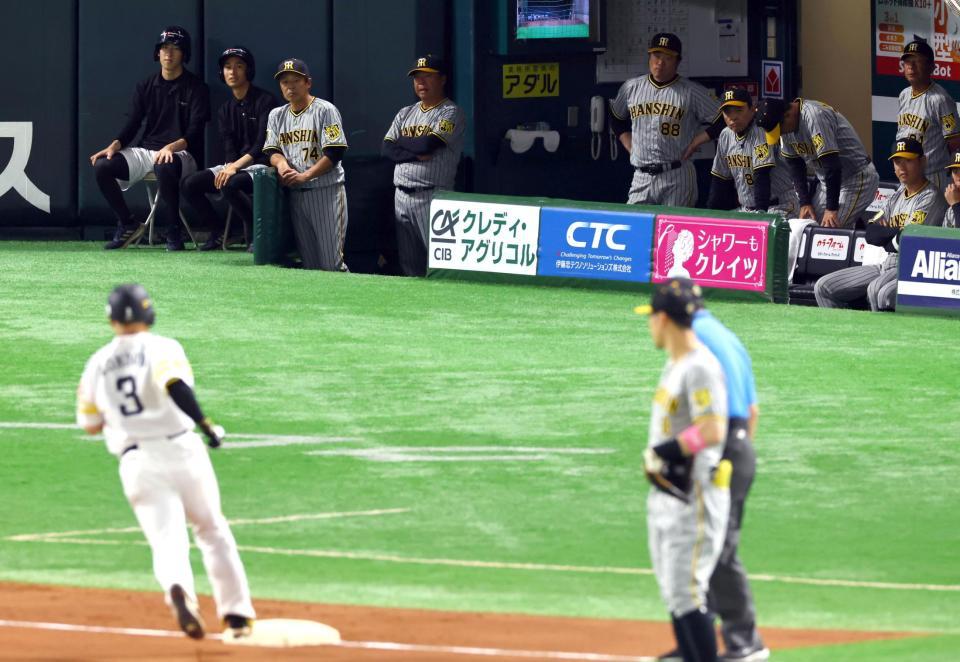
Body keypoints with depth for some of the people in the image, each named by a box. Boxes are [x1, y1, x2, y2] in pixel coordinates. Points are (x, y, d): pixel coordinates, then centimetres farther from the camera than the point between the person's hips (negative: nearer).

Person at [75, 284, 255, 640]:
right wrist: (205, 424, -24)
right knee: (212, 530, 17)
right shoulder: (162, 347, -1)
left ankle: (178, 589, -40)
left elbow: (90, 424, 17)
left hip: (135, 461, 2)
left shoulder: (97, 363, 11)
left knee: (167, 541, -6)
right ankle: (237, 614, 16)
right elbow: (174, 384, -22)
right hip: (181, 450, -2)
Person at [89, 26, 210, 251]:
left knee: (165, 168, -42)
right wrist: (115, 145, -12)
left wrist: (173, 146, -30)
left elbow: (195, 131, -11)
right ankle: (128, 225, -2)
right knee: (101, 166, -17)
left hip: (181, 154, -5)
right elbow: (132, 124, 9)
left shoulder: (196, 88, -1)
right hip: (145, 152, 5)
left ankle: (173, 232, -25)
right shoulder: (146, 87, 14)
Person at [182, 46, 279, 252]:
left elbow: (263, 144, -17)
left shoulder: (265, 101, -7)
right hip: (234, 165, 7)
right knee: (190, 184, -10)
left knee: (230, 185, -36)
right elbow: (229, 147, 5)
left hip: (262, 166, -7)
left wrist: (235, 167, -26)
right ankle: (218, 231, 5)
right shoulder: (226, 110, 15)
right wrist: (229, 167, -17)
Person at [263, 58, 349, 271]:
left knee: (331, 262, -12)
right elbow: (271, 150, 11)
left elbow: (335, 152, -11)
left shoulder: (325, 110, -4)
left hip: (326, 190, -6)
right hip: (295, 194, 6)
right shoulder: (277, 115, 15)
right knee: (309, 262, 5)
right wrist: (281, 163, -14)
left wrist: (305, 175, -20)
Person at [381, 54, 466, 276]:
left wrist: (401, 142, 2)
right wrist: (416, 153, -8)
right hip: (402, 197, 7)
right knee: (409, 264, 8)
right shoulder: (406, 113, 18)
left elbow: (428, 144, -16)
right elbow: (387, 149, 7)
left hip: (432, 197, -7)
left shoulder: (451, 113, -3)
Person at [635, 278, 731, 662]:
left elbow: (712, 430, -26)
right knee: (674, 595, 14)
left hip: (694, 497, -10)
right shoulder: (674, 364, 13)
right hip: (664, 493, 10)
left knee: (686, 594, -12)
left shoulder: (700, 367, -18)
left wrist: (663, 452, -20)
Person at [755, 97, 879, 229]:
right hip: (829, 181, 9)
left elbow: (832, 165, -30)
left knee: (831, 227, -20)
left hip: (857, 178, -9)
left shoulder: (814, 116, -29)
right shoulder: (787, 125, -3)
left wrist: (831, 208, -27)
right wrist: (805, 202, -1)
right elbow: (795, 164, 7)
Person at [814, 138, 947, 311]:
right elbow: (870, 234, 10)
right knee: (823, 287, 3)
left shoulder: (931, 197, -7)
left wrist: (883, 233, 2)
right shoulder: (897, 196, 19)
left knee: (876, 289, -41)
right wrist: (895, 231, -7)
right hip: (884, 265, 9)